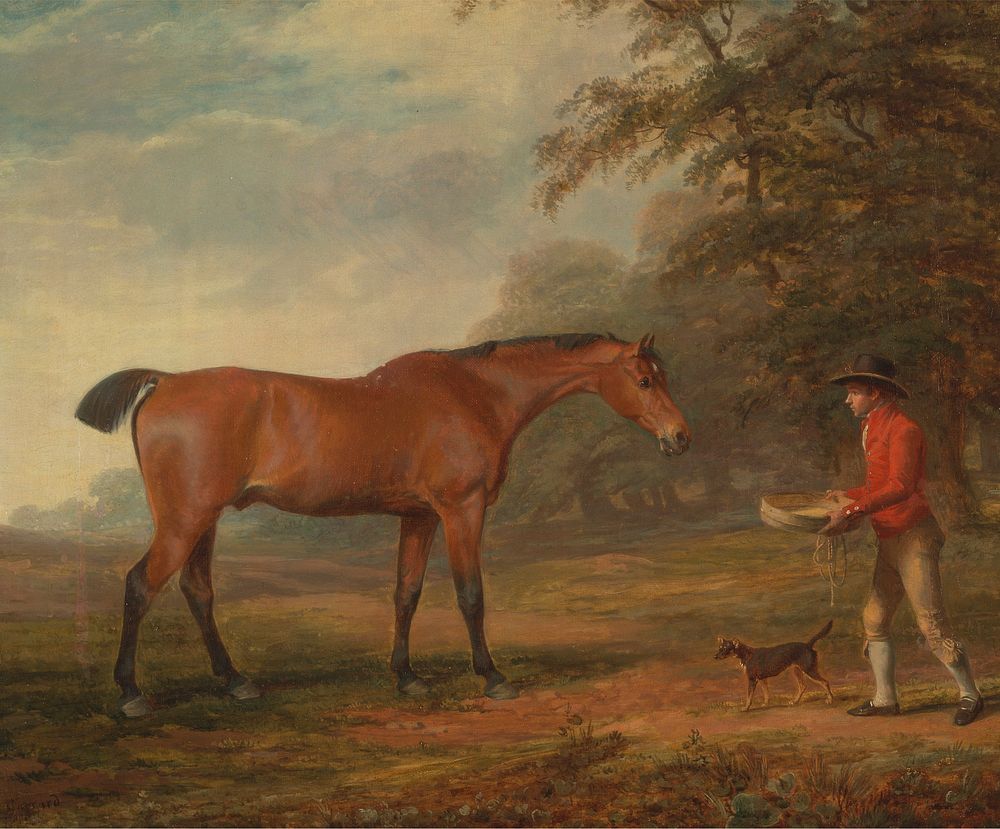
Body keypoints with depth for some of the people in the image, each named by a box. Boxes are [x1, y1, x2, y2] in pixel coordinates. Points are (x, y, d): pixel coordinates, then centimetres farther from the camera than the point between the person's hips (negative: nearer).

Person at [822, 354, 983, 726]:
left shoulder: (904, 430, -17)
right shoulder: (873, 429, 13)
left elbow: (901, 487, -29)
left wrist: (852, 512, -33)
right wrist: (849, 495, 32)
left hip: (915, 538, -9)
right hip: (890, 542, 9)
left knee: (933, 626, -6)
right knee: (875, 621, 10)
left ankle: (970, 695, 9)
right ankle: (885, 699, 19)